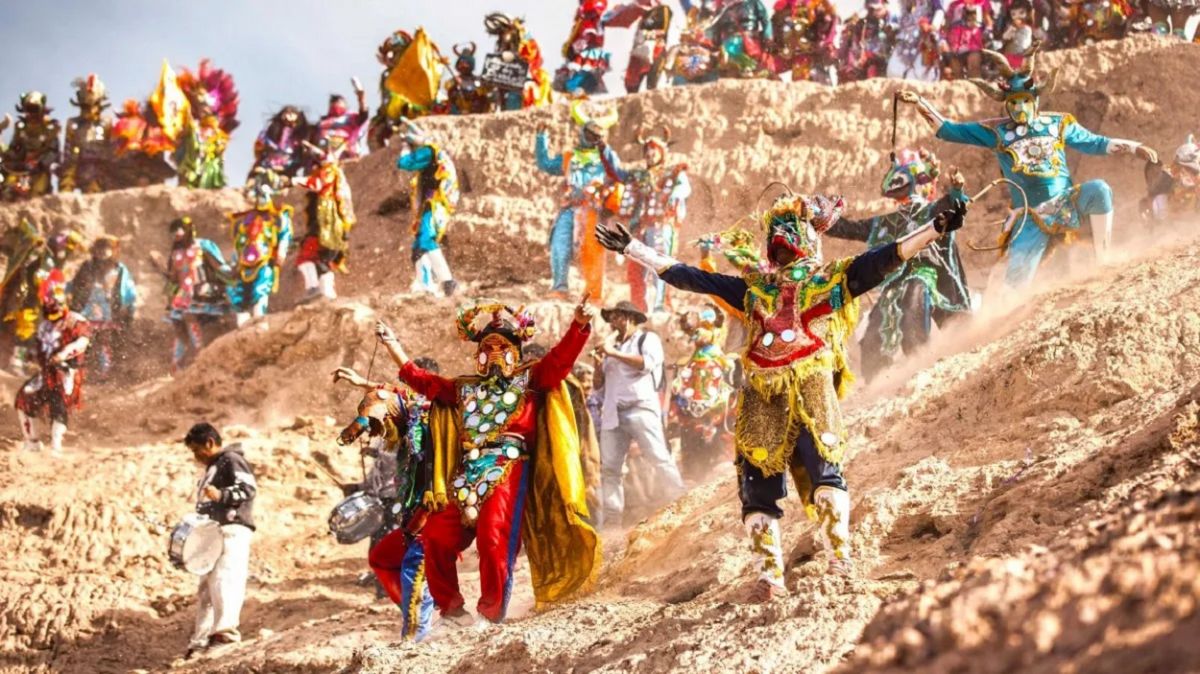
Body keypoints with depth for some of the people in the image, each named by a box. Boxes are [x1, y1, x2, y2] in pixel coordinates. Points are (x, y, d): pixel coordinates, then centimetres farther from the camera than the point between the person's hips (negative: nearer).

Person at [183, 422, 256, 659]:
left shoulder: (231, 461, -2)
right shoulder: (212, 469, 29)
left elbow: (249, 488, -16)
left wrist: (221, 495, -27)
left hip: (233, 531, -11)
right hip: (213, 534, 11)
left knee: (224, 580, -25)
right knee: (206, 589, 10)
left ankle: (226, 630, -38)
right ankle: (200, 640, 13)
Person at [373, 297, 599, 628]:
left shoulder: (530, 380, 13)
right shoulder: (466, 389, 24)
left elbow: (561, 357, 0)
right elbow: (426, 382, 26)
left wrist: (580, 324, -16)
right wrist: (395, 349, 21)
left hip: (509, 470, -5)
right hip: (468, 474, 5)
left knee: (493, 538, -21)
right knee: (437, 535, -7)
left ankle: (492, 613, -9)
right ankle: (450, 605, 8)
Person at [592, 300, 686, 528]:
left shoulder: (647, 339, 9)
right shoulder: (612, 346, 24)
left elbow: (647, 363, -12)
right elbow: (598, 383, 24)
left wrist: (614, 353, -8)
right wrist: (599, 362, 4)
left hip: (641, 409, -6)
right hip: (613, 413, 6)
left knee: (658, 459, -14)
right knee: (609, 467, -2)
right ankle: (610, 521, -3)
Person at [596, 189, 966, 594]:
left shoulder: (831, 280, 14)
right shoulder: (754, 286, 22)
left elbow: (887, 258, 4)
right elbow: (687, 277, 23)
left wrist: (936, 229, -7)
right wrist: (631, 248, 22)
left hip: (810, 388, -3)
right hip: (761, 393, 3)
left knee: (823, 467, -20)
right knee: (757, 481, -2)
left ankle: (839, 559, -22)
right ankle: (769, 574, 2)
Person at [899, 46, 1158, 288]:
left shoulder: (1057, 124, 9)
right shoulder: (996, 132, 6)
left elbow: (1095, 143, 15)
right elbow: (949, 130, 8)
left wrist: (1134, 147, 6)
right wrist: (919, 102, -1)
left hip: (1066, 204, 1)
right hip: (1030, 219, -1)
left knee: (1098, 190, -29)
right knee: (1016, 283, -11)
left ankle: (1105, 263, -21)